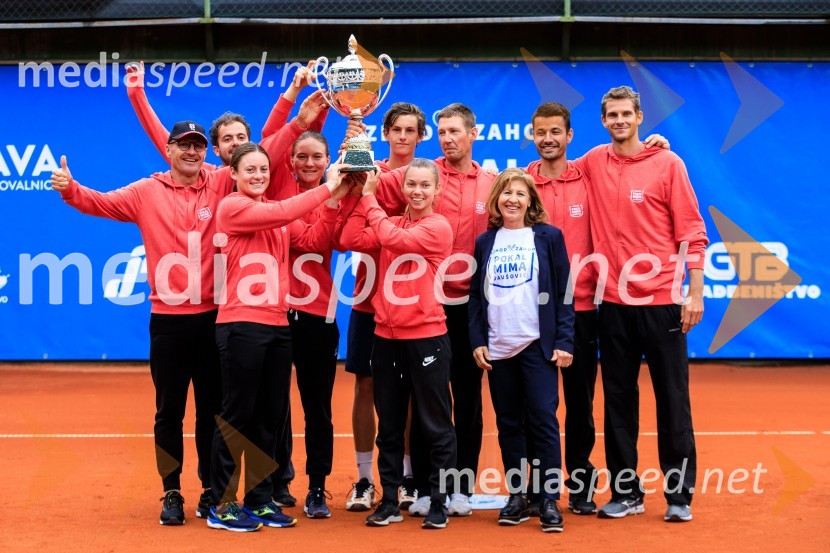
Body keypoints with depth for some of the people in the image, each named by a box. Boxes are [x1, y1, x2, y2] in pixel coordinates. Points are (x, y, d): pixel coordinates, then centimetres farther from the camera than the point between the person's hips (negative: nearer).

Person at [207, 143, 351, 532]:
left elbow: (313, 241, 5)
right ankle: (221, 506, 6)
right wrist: (326, 188, -13)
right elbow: (281, 213, -19)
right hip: (241, 325, -7)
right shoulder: (231, 207, -6)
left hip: (277, 324, 7)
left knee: (271, 417, 11)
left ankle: (259, 500, 21)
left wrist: (334, 201, -6)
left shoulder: (278, 215, 15)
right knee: (237, 416, -2)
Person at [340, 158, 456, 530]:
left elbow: (394, 239, -20)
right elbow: (351, 241, -3)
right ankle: (389, 502, 21)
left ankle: (439, 504, 12)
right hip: (386, 337, 6)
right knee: (389, 426, 12)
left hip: (426, 338, -6)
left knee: (435, 426, 3)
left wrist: (370, 199, -9)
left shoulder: (439, 227, -7)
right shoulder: (392, 223, 11)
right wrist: (363, 195, -6)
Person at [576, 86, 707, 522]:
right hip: (614, 302, 3)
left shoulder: (667, 163, -2)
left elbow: (692, 232, -4)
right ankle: (625, 492, 18)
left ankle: (678, 494, 10)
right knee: (618, 400, 8)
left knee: (673, 400, 1)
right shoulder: (593, 163, 7)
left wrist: (695, 293, -9)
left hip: (661, 301, -3)